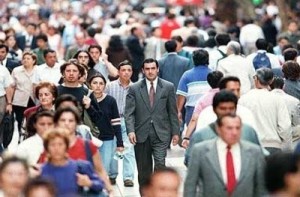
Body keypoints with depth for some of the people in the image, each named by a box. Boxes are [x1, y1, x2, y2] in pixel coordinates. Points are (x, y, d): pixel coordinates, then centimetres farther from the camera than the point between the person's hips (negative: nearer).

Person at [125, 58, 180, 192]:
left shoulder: (168, 87, 5)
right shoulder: (134, 89, 4)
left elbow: (173, 112, 7)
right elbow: (129, 113, -1)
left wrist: (175, 132, 5)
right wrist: (130, 131, -15)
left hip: (161, 134, -1)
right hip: (141, 135, 1)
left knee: (160, 164, -15)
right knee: (143, 170, 7)